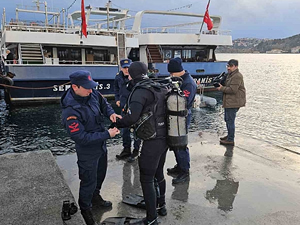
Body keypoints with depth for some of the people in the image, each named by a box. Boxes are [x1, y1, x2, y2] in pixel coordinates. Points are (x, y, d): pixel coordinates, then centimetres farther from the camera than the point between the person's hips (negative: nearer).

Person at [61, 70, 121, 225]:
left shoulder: (91, 94, -14)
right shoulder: (70, 111, -33)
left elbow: (103, 103, 7)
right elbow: (81, 137, -31)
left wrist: (110, 113, -15)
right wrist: (107, 135, -29)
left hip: (101, 145, 7)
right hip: (87, 150, -7)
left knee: (100, 174, 28)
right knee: (89, 181, 11)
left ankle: (95, 196, 56)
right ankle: (85, 210, 38)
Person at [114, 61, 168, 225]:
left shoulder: (141, 91, -17)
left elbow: (131, 118, -28)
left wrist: (114, 125, -11)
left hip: (152, 142, -9)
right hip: (164, 138, 9)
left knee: (146, 180, 4)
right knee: (158, 174, 24)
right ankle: (161, 206, 41)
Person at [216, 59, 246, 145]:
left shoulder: (237, 76, -17)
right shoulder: (230, 75, 18)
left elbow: (232, 90, -24)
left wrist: (221, 88, -13)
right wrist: (221, 85, 9)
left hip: (233, 102, -11)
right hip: (229, 102, 11)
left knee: (230, 120, -6)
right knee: (227, 119, 20)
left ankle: (230, 140, 1)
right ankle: (229, 136, 35)